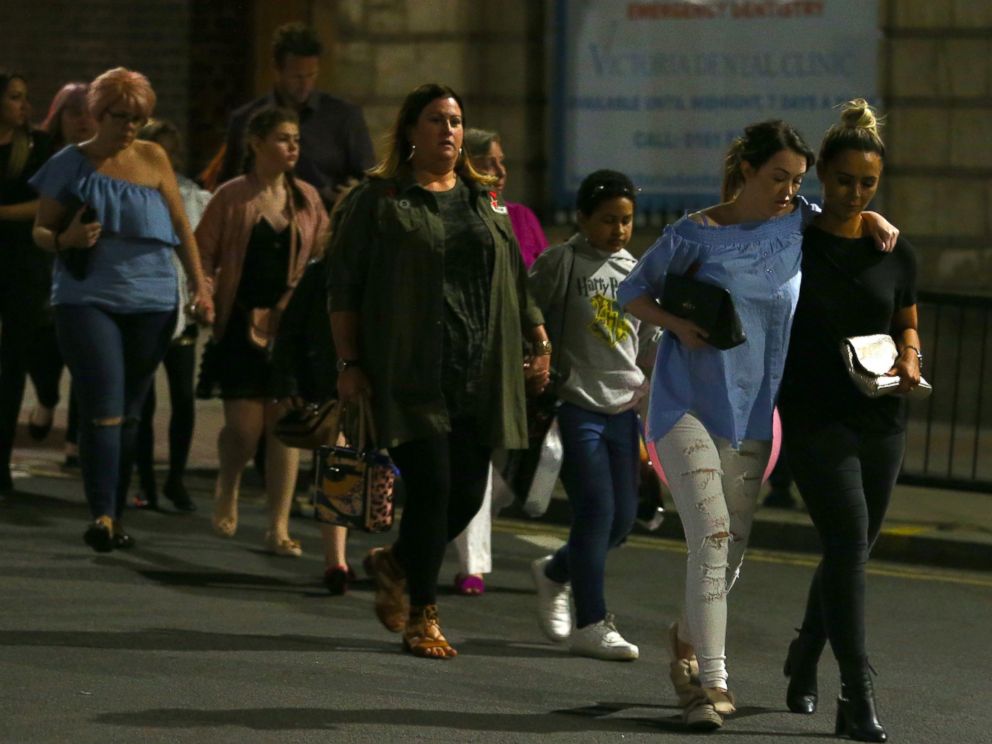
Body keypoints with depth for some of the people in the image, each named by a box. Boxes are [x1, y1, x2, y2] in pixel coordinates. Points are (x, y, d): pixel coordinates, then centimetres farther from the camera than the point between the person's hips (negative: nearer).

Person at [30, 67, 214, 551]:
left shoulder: (153, 159, 9)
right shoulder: (70, 165, 2)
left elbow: (181, 225, 13)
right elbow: (40, 230, 6)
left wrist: (199, 286, 8)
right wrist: (66, 240, -16)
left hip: (151, 300, 3)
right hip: (87, 298, -3)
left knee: (130, 414, 7)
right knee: (103, 410, -14)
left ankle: (115, 516, 13)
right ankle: (101, 515, -18)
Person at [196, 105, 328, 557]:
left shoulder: (307, 199, 8)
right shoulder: (232, 197, -1)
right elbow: (203, 253, 0)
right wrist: (206, 297, -14)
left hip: (291, 325, 3)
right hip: (242, 324, -3)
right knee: (244, 426, -6)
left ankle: (279, 528, 4)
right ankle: (227, 489, 27)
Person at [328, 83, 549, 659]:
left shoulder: (487, 201, 17)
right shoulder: (378, 201, 2)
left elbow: (516, 281, 21)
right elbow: (344, 287, 1)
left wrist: (540, 341, 11)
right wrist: (350, 363, -5)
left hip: (480, 374, 5)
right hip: (409, 374, -5)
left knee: (469, 492, 3)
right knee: (432, 486, -11)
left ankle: (395, 564, 30)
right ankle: (422, 617, 3)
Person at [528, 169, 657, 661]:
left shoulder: (636, 273, 14)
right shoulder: (560, 263, -3)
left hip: (622, 408, 6)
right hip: (576, 404, -6)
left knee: (623, 516, 5)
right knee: (596, 509, -11)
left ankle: (554, 572, 31)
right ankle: (590, 624, -4)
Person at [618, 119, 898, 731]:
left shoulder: (798, 223, 5)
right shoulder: (696, 235, -7)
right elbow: (634, 290, 3)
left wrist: (876, 222, 3)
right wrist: (676, 324, -14)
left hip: (753, 414, 5)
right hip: (689, 404, -5)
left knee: (732, 553, 10)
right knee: (712, 537, -18)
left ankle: (687, 639, 39)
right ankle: (712, 680, -18)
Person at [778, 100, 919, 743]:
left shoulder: (896, 254, 8)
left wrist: (910, 360, -2)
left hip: (881, 419, 4)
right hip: (816, 417, -4)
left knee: (854, 550, 12)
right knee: (848, 540, -16)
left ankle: (804, 664, 36)